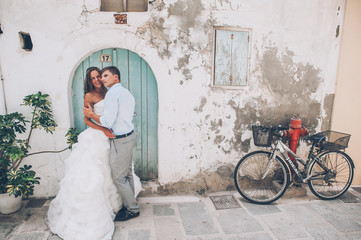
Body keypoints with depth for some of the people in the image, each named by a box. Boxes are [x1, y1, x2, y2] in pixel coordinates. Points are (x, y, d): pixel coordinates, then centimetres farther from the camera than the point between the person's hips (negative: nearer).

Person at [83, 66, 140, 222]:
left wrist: (91, 114, -5)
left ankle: (132, 209, 15)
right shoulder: (126, 92, 14)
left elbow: (108, 122, -21)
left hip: (120, 140, -10)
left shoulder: (112, 93, -16)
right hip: (129, 135, 10)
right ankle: (129, 204, 30)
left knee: (118, 177, 2)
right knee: (127, 174, 17)